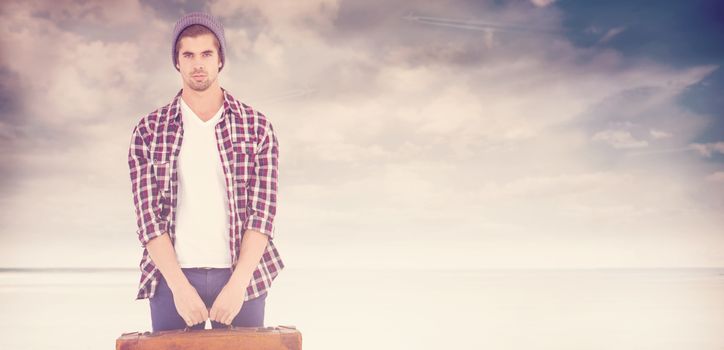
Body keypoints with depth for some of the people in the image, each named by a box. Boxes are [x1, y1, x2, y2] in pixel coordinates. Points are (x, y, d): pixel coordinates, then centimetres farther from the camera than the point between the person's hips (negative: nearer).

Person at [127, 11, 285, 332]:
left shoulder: (257, 127, 2)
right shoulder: (148, 131, 3)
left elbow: (263, 211, -5)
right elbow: (148, 214, -3)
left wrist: (237, 283, -14)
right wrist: (180, 287, -12)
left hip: (242, 277, 0)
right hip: (172, 278, 0)